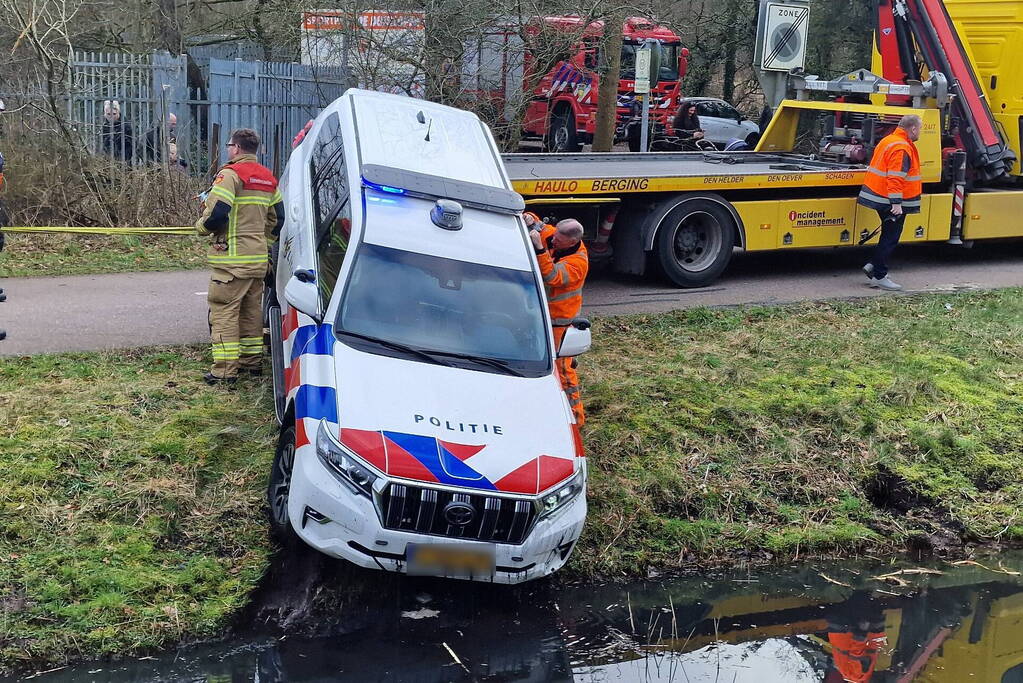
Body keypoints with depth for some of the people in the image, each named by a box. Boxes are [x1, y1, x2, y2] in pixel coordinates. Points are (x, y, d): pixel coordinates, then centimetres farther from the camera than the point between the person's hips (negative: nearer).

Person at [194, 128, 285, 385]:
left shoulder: (231, 174, -12)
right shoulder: (268, 178, 14)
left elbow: (216, 214, -21)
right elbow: (278, 218, 17)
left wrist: (201, 226, -1)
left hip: (232, 258, -8)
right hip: (258, 257, 8)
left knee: (224, 311, -4)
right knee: (251, 310, 17)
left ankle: (225, 369, -5)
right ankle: (252, 361, 25)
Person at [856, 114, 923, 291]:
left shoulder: (888, 141, 13)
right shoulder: (901, 148, -19)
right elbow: (896, 177, -27)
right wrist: (896, 203, -29)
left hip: (881, 198, 10)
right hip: (892, 201, -10)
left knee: (889, 235, 20)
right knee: (890, 238, -2)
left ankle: (873, 265, 21)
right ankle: (879, 276, 3)